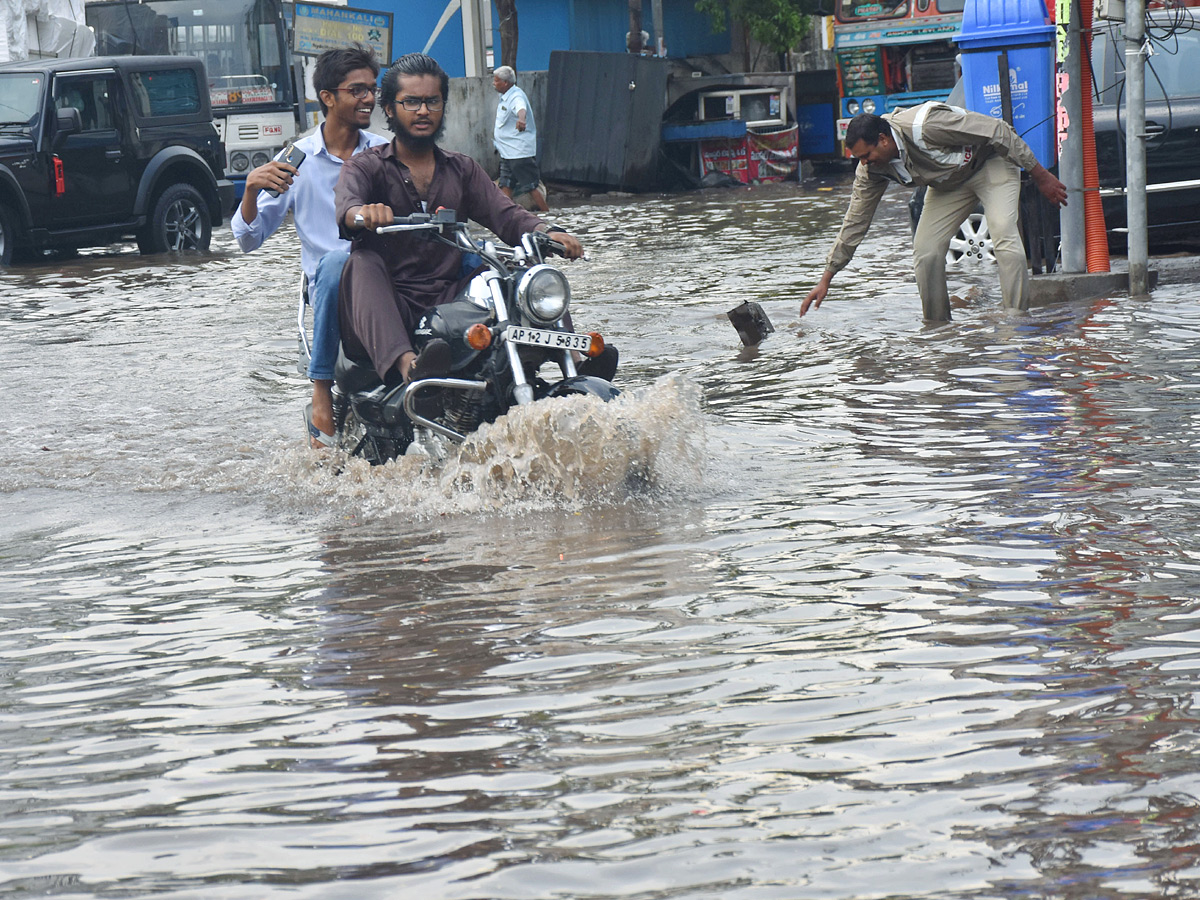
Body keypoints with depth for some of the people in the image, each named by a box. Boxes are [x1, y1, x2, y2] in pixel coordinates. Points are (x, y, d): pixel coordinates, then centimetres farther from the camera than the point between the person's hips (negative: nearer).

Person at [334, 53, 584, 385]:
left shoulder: (462, 169, 22)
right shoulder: (365, 167, 8)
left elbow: (504, 214, 6)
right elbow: (346, 208, -16)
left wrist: (547, 231, -18)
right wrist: (363, 214, -43)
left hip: (447, 303, 4)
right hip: (389, 311, -4)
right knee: (363, 262, -34)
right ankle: (405, 362, -56)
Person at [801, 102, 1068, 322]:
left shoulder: (924, 126, -37)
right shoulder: (871, 169, -15)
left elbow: (998, 131, -29)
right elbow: (854, 222, -4)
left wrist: (1040, 176, -23)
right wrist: (826, 280, -5)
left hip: (991, 165, -6)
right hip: (949, 182, 6)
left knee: (1004, 237, -27)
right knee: (925, 250, -11)